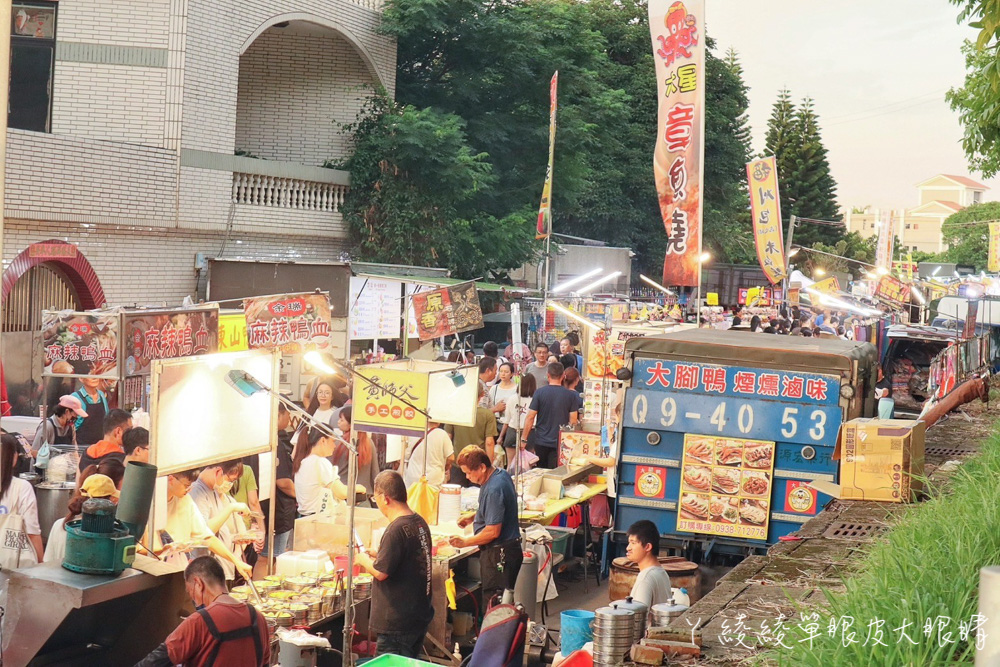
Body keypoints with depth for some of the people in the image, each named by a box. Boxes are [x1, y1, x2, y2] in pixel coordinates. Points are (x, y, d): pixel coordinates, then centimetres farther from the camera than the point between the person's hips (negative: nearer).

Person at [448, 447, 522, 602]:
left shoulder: (494, 490, -25)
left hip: (498, 554, -10)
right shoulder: (501, 474, 6)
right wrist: (473, 517, 12)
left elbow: (493, 532, -24)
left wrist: (464, 542, -13)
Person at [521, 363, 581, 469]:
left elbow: (530, 417, -8)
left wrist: (523, 438, -1)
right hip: (560, 442, 0)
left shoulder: (539, 392, -7)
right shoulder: (571, 395, -4)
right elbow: (573, 420, -2)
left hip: (541, 441, 0)